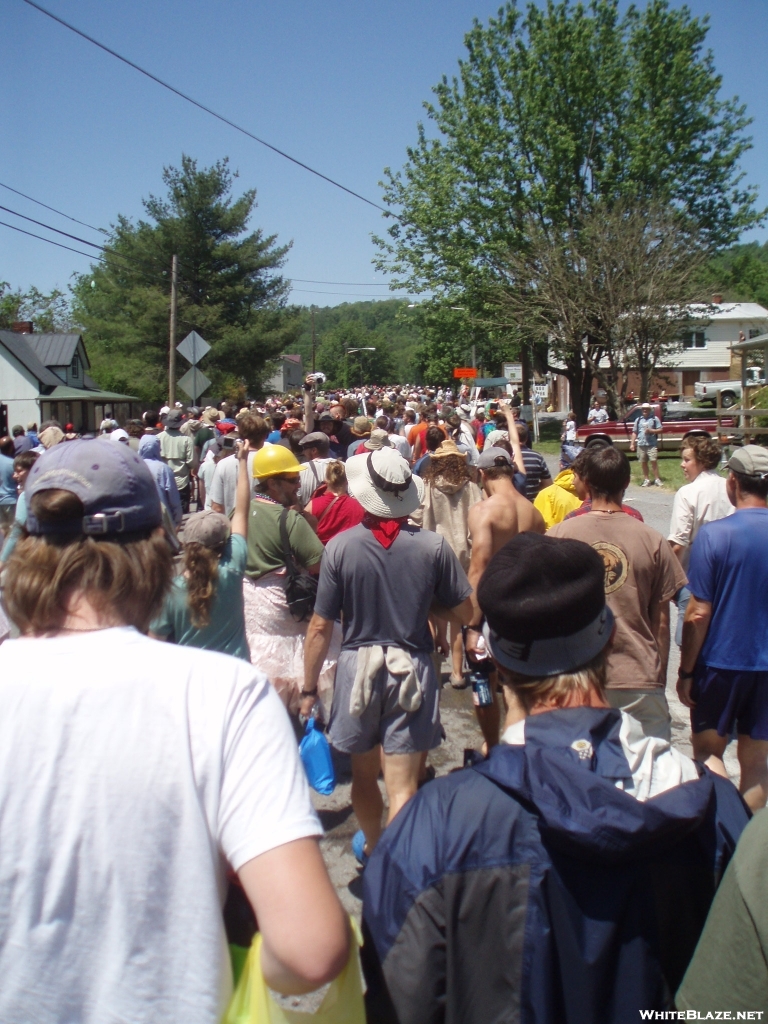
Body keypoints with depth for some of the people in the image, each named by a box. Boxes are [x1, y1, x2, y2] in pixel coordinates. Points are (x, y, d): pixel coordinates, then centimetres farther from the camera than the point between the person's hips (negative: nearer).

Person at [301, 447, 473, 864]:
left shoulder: (340, 547, -12)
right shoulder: (433, 546, -11)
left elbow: (320, 628, -8)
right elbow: (464, 613, -2)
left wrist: (309, 688, 3)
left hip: (357, 667, 2)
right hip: (413, 669, -1)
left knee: (364, 774, 24)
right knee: (402, 787, 3)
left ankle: (372, 846, 48)